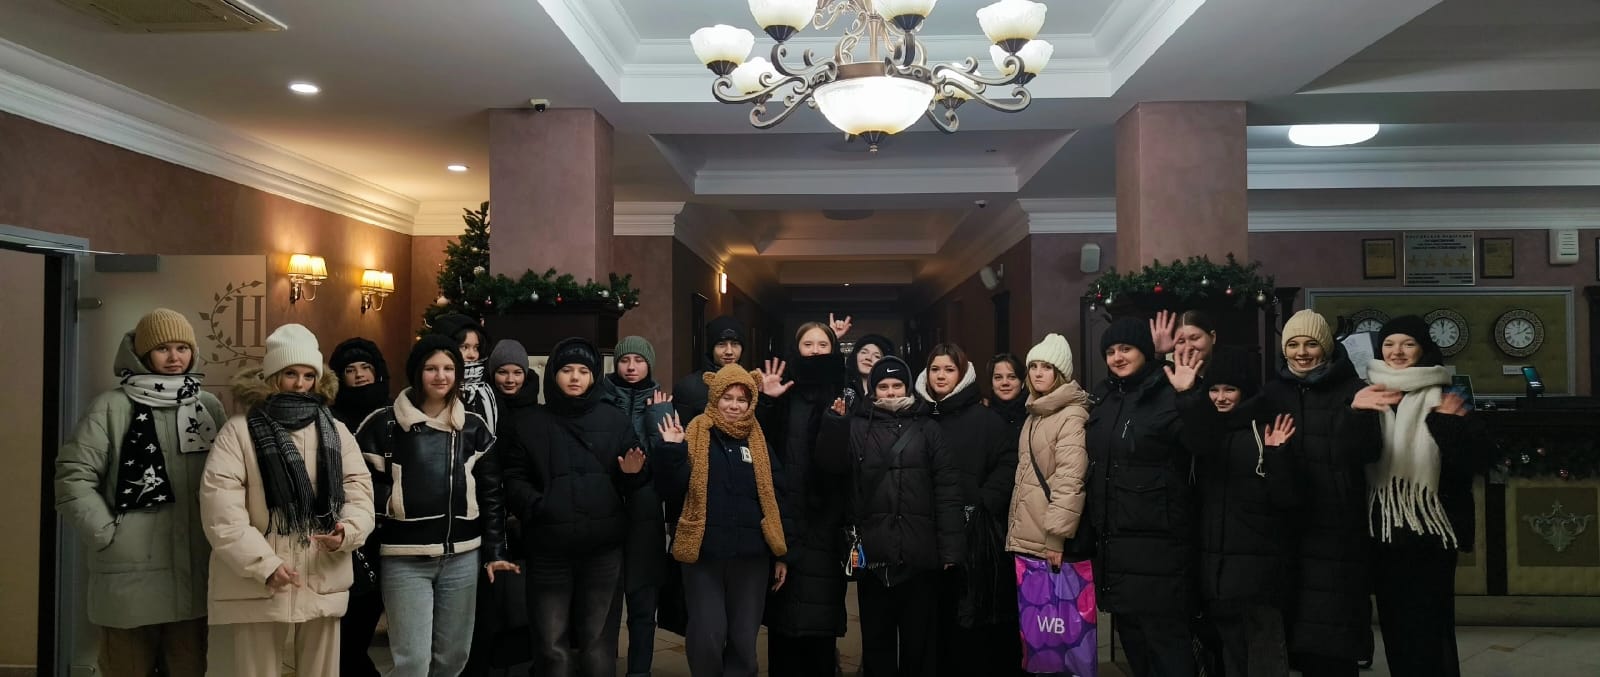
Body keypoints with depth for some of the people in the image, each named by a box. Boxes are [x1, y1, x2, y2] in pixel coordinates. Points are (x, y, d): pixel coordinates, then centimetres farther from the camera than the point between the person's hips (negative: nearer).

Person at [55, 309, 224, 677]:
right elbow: (73, 476, -5)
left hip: (194, 576, 3)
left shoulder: (210, 407, 10)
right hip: (129, 578, -3)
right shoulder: (112, 406, -2)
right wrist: (106, 533, -9)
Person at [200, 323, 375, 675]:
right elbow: (220, 508, -11)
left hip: (323, 584, 4)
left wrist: (347, 530, -16)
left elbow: (359, 489, 7)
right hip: (256, 586, -4)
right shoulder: (240, 431, -4)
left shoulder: (336, 432, 10)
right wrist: (264, 564, -18)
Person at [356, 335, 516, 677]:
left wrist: (494, 552, 7)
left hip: (462, 557, 4)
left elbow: (490, 494, 10)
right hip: (406, 559, -3)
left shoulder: (475, 427, 9)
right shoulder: (385, 424, -2)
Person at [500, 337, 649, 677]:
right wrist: (535, 505, -16)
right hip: (548, 550, 0)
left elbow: (631, 485, 12)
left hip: (603, 549, 1)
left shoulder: (615, 420, 9)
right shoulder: (527, 422, 7)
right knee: (551, 645, 3)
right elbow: (514, 478, 2)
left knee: (598, 641, 7)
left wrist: (631, 474, -11)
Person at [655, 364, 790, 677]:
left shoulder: (759, 441, 8)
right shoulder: (694, 435, 0)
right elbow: (672, 492, -7)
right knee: (706, 637, -1)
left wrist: (781, 554, 8)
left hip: (751, 555, 2)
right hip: (703, 553, -2)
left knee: (744, 639, 9)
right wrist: (671, 452, -22)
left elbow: (774, 498, 10)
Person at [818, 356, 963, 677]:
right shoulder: (857, 426, 9)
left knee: (920, 641, 8)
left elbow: (947, 489, 1)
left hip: (919, 554, 0)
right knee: (877, 640, 11)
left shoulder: (927, 428, 7)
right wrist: (835, 420, -15)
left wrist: (950, 548, -7)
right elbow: (830, 463, -4)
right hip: (873, 554, 1)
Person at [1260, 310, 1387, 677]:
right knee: (1293, 621, 6)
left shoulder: (1349, 389, 1)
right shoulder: (1272, 392, 10)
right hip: (1286, 525, 3)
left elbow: (1367, 452, -11)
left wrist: (1356, 411, -28)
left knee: (1331, 626, -6)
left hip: (1335, 527, -3)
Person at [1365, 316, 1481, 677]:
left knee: (1429, 628, -2)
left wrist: (1448, 424, -22)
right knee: (1394, 625, 10)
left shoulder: (1443, 398, 1)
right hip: (1383, 531, 3)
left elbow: (1471, 463, -9)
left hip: (1429, 531, -3)